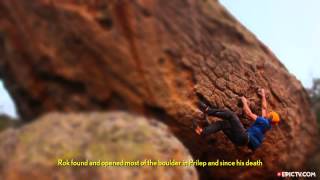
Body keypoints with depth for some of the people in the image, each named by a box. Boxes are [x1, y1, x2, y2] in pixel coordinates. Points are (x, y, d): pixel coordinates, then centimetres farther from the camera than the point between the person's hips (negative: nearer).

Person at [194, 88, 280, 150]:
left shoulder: (265, 122, -1)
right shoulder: (265, 123, 25)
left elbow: (249, 114, -4)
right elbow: (264, 108, 37)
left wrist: (244, 102, 9)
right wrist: (263, 96, 45)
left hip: (244, 137, -9)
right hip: (242, 139, 9)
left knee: (230, 114, -12)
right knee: (221, 124, 0)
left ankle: (208, 111, -11)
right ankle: (202, 132, -22)